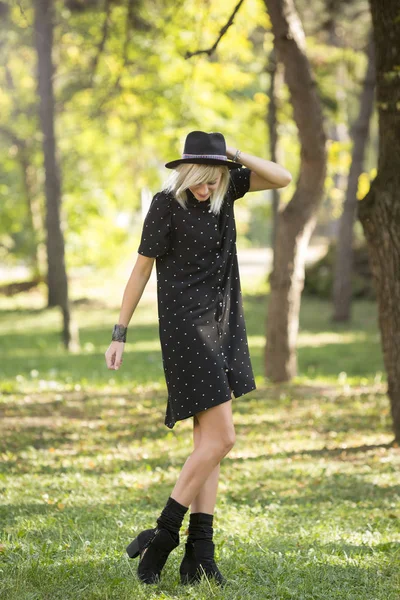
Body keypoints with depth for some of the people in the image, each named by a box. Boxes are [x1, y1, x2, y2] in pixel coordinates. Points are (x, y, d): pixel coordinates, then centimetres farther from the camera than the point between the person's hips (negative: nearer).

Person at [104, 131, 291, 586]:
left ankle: (199, 557, 6)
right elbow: (141, 269, -7)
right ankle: (163, 535, -2)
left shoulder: (224, 185, 5)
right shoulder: (166, 203, -12)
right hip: (186, 327, -7)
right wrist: (119, 335, -3)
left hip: (222, 326, 7)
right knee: (220, 438, -12)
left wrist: (234, 155, -14)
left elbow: (283, 178, -2)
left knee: (208, 441, 4)